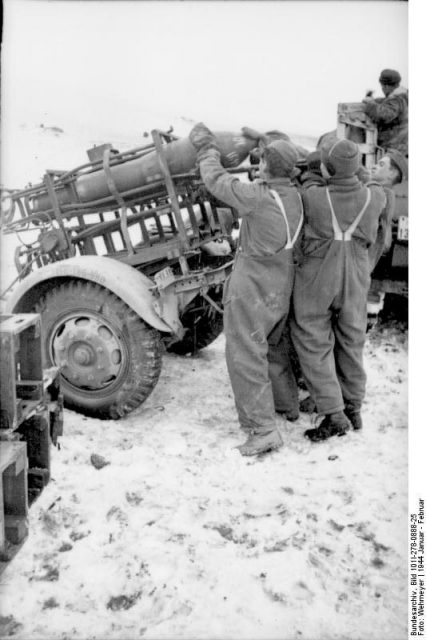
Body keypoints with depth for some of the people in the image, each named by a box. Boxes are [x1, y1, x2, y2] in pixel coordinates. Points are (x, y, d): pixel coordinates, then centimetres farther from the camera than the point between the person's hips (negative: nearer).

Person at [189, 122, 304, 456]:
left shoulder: (259, 197, -22)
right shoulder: (295, 196, -1)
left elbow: (217, 182, -9)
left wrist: (207, 148, 7)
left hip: (252, 289, -8)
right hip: (281, 290, 8)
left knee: (245, 357, -1)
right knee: (273, 348, 26)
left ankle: (264, 429, 0)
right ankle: (288, 403, 43)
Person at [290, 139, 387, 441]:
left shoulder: (312, 196, -17)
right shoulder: (373, 197, -5)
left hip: (316, 278, -4)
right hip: (354, 279, 4)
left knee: (314, 347, 6)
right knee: (351, 343, 18)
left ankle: (334, 415, 2)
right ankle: (354, 407, 29)